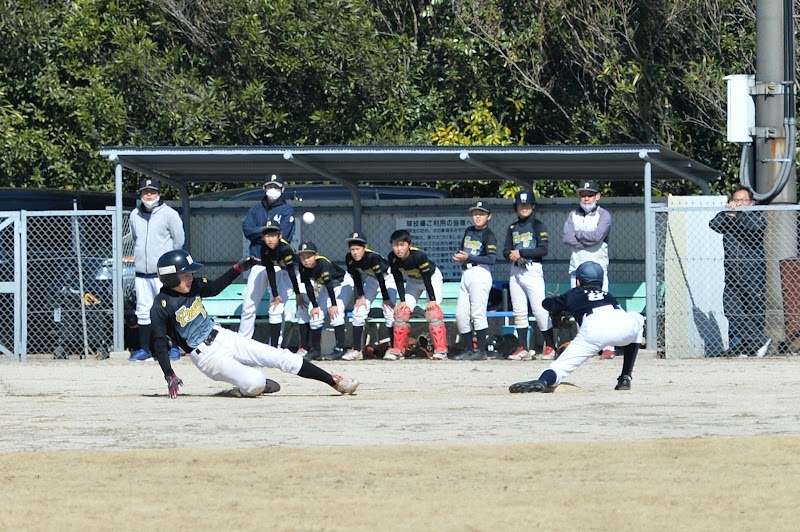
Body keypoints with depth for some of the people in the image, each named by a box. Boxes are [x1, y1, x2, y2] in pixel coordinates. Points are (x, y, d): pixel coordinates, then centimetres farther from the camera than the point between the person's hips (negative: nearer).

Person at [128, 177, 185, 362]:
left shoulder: (169, 214, -4)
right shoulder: (135, 215, 11)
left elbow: (179, 241, 2)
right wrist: (139, 258, 14)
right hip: (142, 272, 5)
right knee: (143, 311, 6)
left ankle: (174, 348, 2)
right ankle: (144, 349, 12)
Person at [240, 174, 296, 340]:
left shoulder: (287, 210, 4)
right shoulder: (256, 209, 14)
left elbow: (282, 234, -11)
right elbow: (247, 229, -2)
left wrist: (258, 233, -6)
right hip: (259, 263, 3)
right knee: (248, 306, 0)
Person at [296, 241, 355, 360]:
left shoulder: (323, 263, -35)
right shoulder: (303, 268, -16)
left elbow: (329, 284, -34)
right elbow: (308, 286, -10)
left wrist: (334, 305, -33)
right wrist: (315, 306, -12)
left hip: (343, 283, -7)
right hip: (326, 287, 7)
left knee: (335, 312, -26)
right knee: (316, 314, 0)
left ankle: (340, 349, -25)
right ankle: (315, 349, 14)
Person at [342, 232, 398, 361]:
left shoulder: (373, 257, -37)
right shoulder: (349, 259, -21)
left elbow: (381, 278, -30)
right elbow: (356, 277, -6)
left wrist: (386, 300, -25)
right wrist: (361, 296, -7)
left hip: (387, 277, -5)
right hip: (371, 278, 5)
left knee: (389, 311, -18)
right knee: (359, 309, -6)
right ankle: (356, 350, -3)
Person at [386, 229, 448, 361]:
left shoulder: (419, 255, -37)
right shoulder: (392, 258, -23)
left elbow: (427, 278, -29)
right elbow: (398, 279, -13)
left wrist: (432, 299, -26)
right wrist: (402, 300, -15)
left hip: (432, 277, -5)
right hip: (413, 280, 5)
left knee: (433, 310, -20)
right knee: (402, 310, -5)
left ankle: (441, 350, -18)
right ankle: (398, 350, 3)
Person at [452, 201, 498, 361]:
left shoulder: (488, 235, -4)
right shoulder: (468, 232, 18)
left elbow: (492, 259, -14)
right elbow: (461, 250, 24)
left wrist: (468, 257, -18)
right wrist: (458, 256, 0)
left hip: (480, 274, -8)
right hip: (465, 274, 8)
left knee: (478, 313, -11)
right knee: (461, 314, 5)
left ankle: (481, 351, -9)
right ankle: (469, 350, 12)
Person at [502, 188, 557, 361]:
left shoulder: (538, 226, 0)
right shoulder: (512, 228, 16)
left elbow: (543, 249, -11)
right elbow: (506, 250, 13)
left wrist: (520, 252, -13)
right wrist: (511, 254, -10)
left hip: (533, 270, -5)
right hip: (515, 271, 6)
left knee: (540, 311, -10)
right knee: (519, 312, 4)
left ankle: (550, 347, -6)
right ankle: (523, 348, 8)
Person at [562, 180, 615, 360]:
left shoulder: (603, 215, 0)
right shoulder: (573, 215, 12)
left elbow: (598, 235, -17)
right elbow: (566, 238, -2)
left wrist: (577, 234, -4)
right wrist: (588, 241, -11)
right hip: (576, 268, 5)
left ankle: (608, 348, -14)